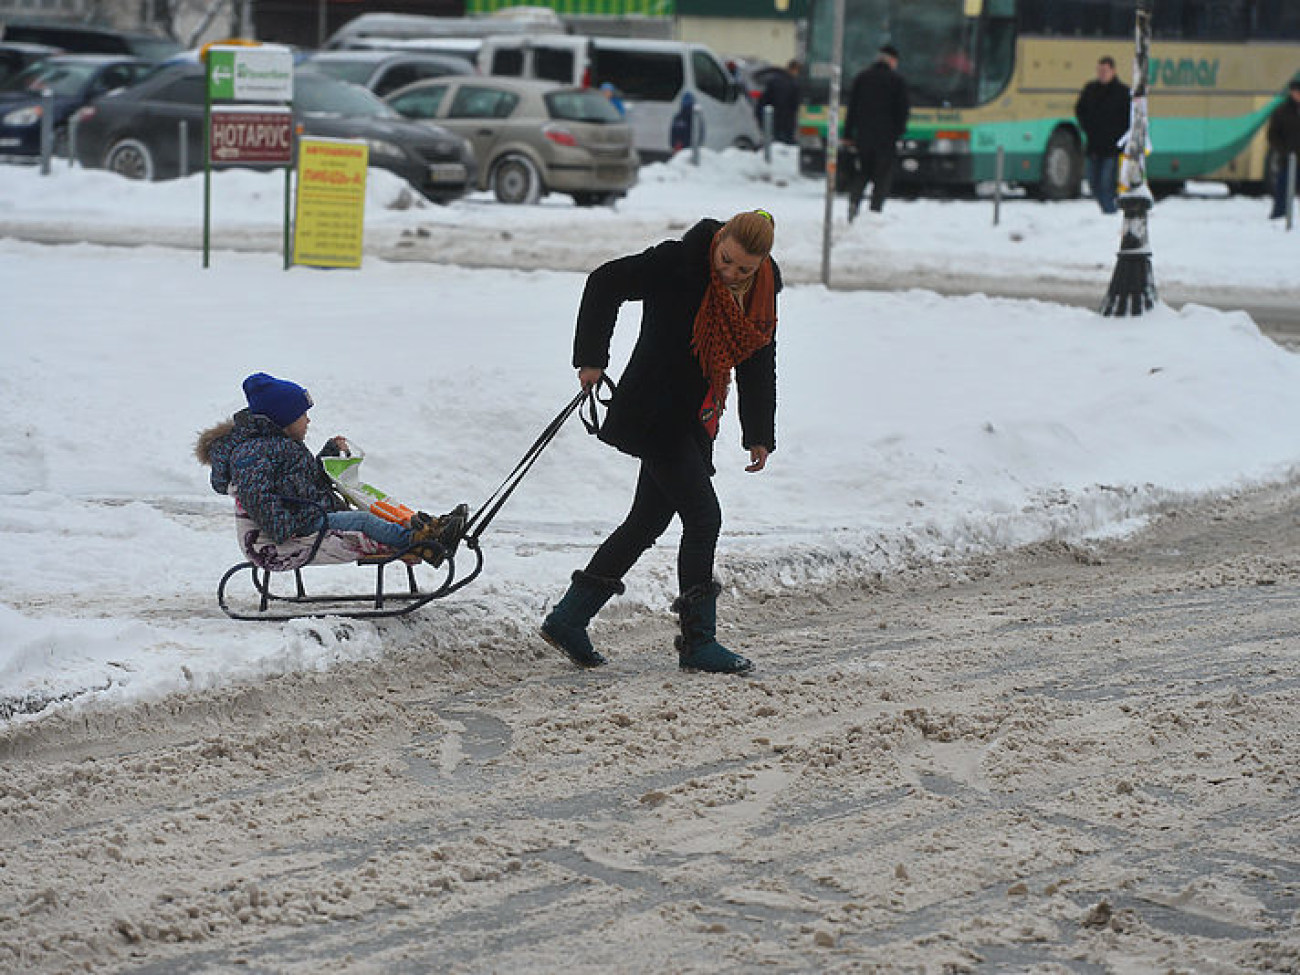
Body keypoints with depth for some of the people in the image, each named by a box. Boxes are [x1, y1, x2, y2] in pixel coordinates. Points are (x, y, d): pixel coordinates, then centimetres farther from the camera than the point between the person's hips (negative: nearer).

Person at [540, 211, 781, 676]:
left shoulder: (763, 289, 2)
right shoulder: (678, 262, -18)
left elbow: (758, 363, 13)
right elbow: (606, 283, -10)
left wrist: (759, 435, 14)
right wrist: (591, 358, -9)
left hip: (696, 421, 7)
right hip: (655, 413, -7)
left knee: (648, 520, 10)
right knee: (703, 517, -9)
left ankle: (567, 620, 18)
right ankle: (697, 643, 0)